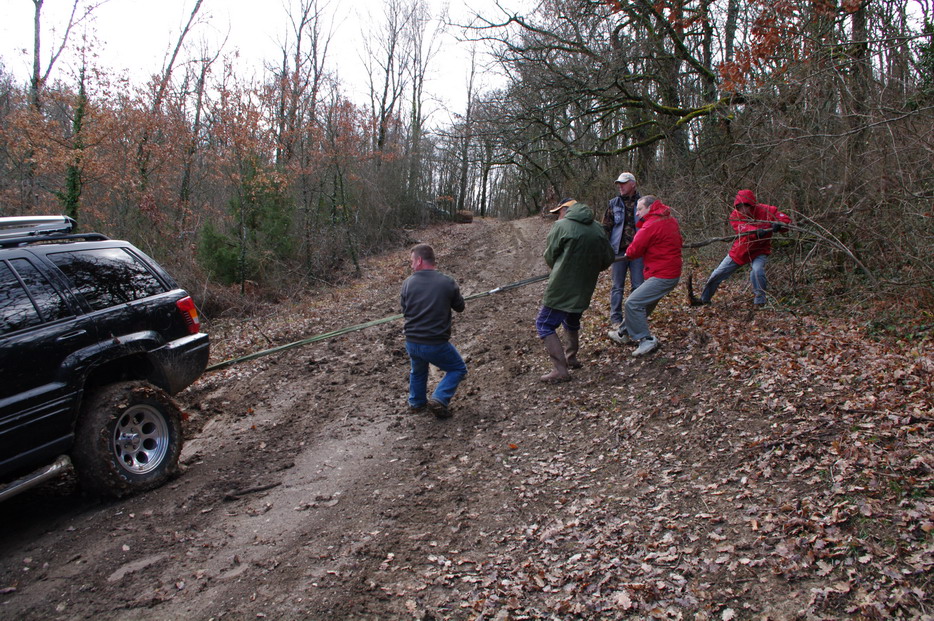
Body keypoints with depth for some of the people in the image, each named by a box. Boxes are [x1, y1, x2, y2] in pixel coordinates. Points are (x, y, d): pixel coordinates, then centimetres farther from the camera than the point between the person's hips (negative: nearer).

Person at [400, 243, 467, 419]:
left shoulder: (408, 283, -4)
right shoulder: (447, 282, -10)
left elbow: (404, 311, 9)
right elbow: (460, 307, 5)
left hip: (411, 343, 4)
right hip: (436, 344, -4)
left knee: (418, 371, 33)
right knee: (458, 369, 19)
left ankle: (416, 402, 44)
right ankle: (439, 399, 4)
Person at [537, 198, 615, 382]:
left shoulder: (561, 226, -9)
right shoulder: (598, 229, 8)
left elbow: (549, 257, -1)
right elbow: (607, 260, 12)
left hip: (561, 287, -7)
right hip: (585, 289, 7)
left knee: (545, 325, -1)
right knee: (572, 322, 28)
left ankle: (561, 370, -7)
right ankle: (571, 358, 41)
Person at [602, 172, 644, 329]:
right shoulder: (614, 203, 5)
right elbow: (606, 227, 6)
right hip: (619, 250, 0)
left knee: (638, 286, 5)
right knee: (617, 286, 6)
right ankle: (616, 318, 13)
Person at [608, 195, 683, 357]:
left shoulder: (652, 225, -17)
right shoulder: (671, 221, 13)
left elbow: (634, 250, -15)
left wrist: (629, 253, 10)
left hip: (662, 276, -10)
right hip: (673, 272, 10)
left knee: (633, 303, -12)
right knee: (645, 303, 18)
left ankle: (646, 340, -9)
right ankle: (624, 333, 30)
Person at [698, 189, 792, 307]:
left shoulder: (767, 211, -17)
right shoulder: (735, 216, -14)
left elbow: (787, 221, -21)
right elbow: (743, 229, -32)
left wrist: (778, 225, -46)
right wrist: (757, 231, -55)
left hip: (759, 251, -2)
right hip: (740, 250, 3)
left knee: (757, 270, -33)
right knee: (717, 275, 7)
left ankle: (760, 303, -16)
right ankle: (703, 299, 29)